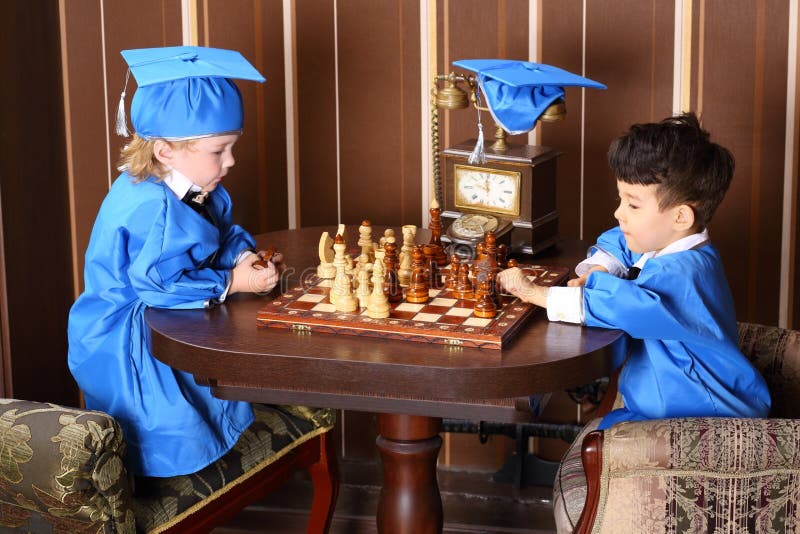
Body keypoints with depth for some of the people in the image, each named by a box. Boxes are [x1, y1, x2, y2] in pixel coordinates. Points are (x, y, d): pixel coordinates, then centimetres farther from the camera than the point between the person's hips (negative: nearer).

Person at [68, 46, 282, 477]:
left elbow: (225, 234, 15)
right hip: (126, 345, -10)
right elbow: (163, 283, -29)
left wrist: (245, 255, -7)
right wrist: (230, 282, -21)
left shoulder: (199, 191, 2)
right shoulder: (152, 209, -30)